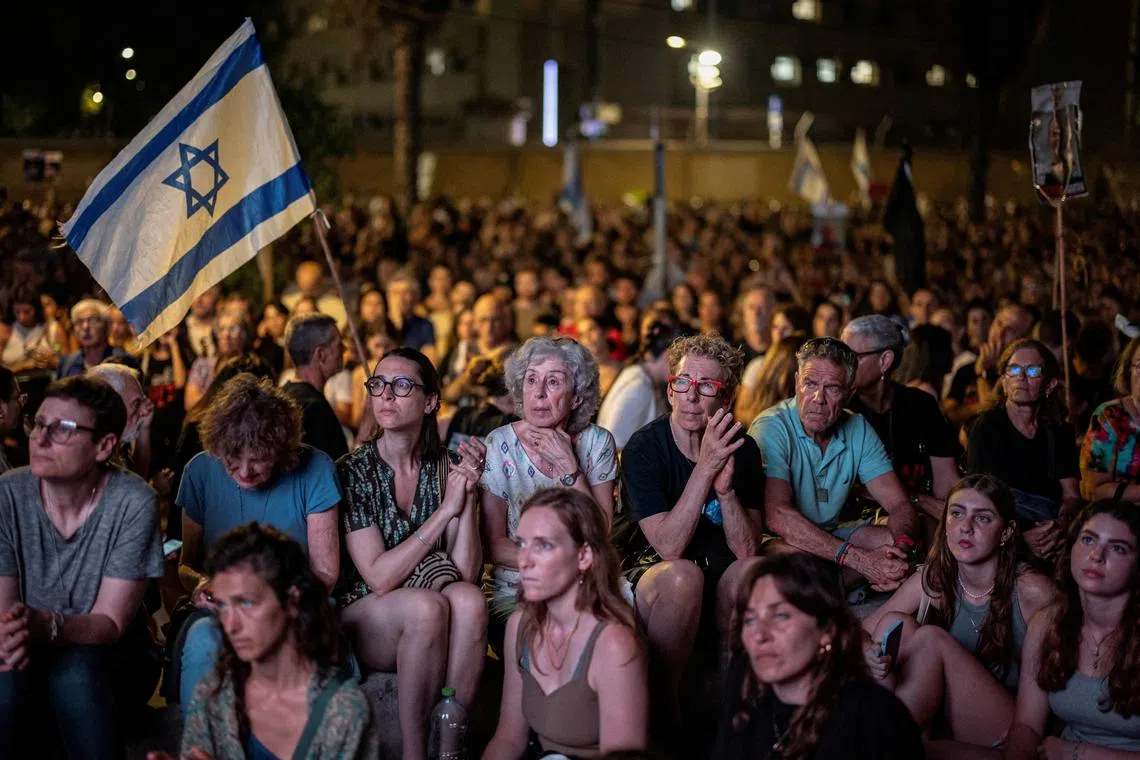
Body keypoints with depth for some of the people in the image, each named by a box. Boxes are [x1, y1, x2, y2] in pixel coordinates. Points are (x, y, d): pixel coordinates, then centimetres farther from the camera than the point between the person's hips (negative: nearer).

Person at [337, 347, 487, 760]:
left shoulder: (445, 469, 1)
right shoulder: (352, 472, -8)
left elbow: (466, 573, -6)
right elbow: (379, 577, -16)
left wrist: (467, 495, -18)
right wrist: (446, 509, -18)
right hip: (362, 616, -2)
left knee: (469, 599, -30)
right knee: (426, 605, -33)